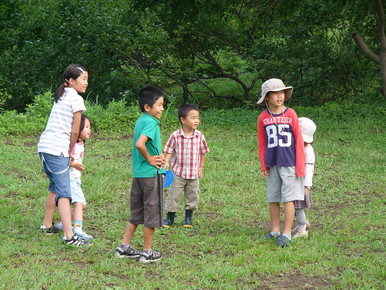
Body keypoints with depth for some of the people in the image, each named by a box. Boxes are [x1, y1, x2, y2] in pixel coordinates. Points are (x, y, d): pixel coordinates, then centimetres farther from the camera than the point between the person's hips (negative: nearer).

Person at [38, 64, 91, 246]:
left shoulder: (61, 97, 20)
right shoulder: (76, 99, -7)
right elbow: (75, 132, -6)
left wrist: (67, 152, 13)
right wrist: (70, 151, 8)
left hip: (44, 145, 9)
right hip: (57, 149, -9)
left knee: (55, 187, 23)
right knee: (64, 192, -12)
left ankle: (47, 225, 33)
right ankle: (69, 236, -17)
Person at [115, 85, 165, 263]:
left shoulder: (140, 121, 11)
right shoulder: (151, 123, -17)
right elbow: (140, 144, -32)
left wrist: (156, 155, 7)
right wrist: (150, 159, -17)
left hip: (138, 173, 9)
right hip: (152, 174, -9)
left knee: (136, 213, 17)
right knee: (152, 213, 3)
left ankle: (124, 247, 20)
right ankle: (147, 252, 10)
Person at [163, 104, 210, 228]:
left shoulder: (199, 136, -4)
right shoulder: (175, 136, -10)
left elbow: (202, 152, 7)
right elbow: (169, 151, -4)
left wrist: (201, 168, 8)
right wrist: (166, 162, -19)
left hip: (194, 173, 2)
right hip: (178, 172, -2)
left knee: (192, 196, 11)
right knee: (174, 195, 3)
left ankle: (188, 218, 26)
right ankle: (170, 218, 15)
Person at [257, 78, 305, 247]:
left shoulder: (291, 115, -4)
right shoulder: (263, 118, 3)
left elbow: (298, 141, -2)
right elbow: (262, 144, 10)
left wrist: (299, 166, -5)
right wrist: (263, 166, 5)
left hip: (288, 163, -3)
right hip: (272, 164, 3)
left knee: (288, 198, -2)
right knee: (273, 199, 10)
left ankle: (287, 234, 3)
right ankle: (275, 230, 22)